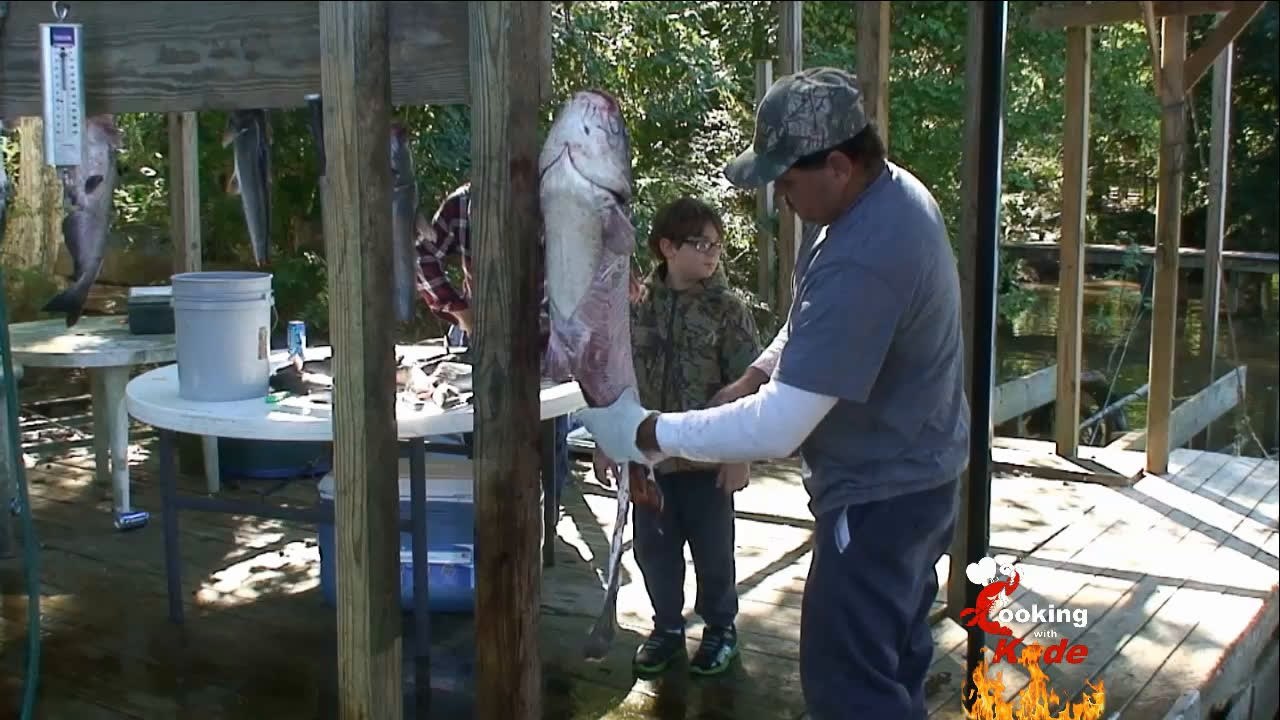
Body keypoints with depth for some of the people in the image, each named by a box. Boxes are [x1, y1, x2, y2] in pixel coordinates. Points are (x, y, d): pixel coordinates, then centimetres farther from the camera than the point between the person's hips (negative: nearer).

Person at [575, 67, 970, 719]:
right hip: (915, 477, 10)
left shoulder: (862, 261, -34)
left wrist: (649, 433, -23)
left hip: (879, 498, -10)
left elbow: (778, 430, -33)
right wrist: (758, 373, 0)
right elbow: (819, 319, 15)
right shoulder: (892, 192, -1)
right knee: (893, 665, 24)